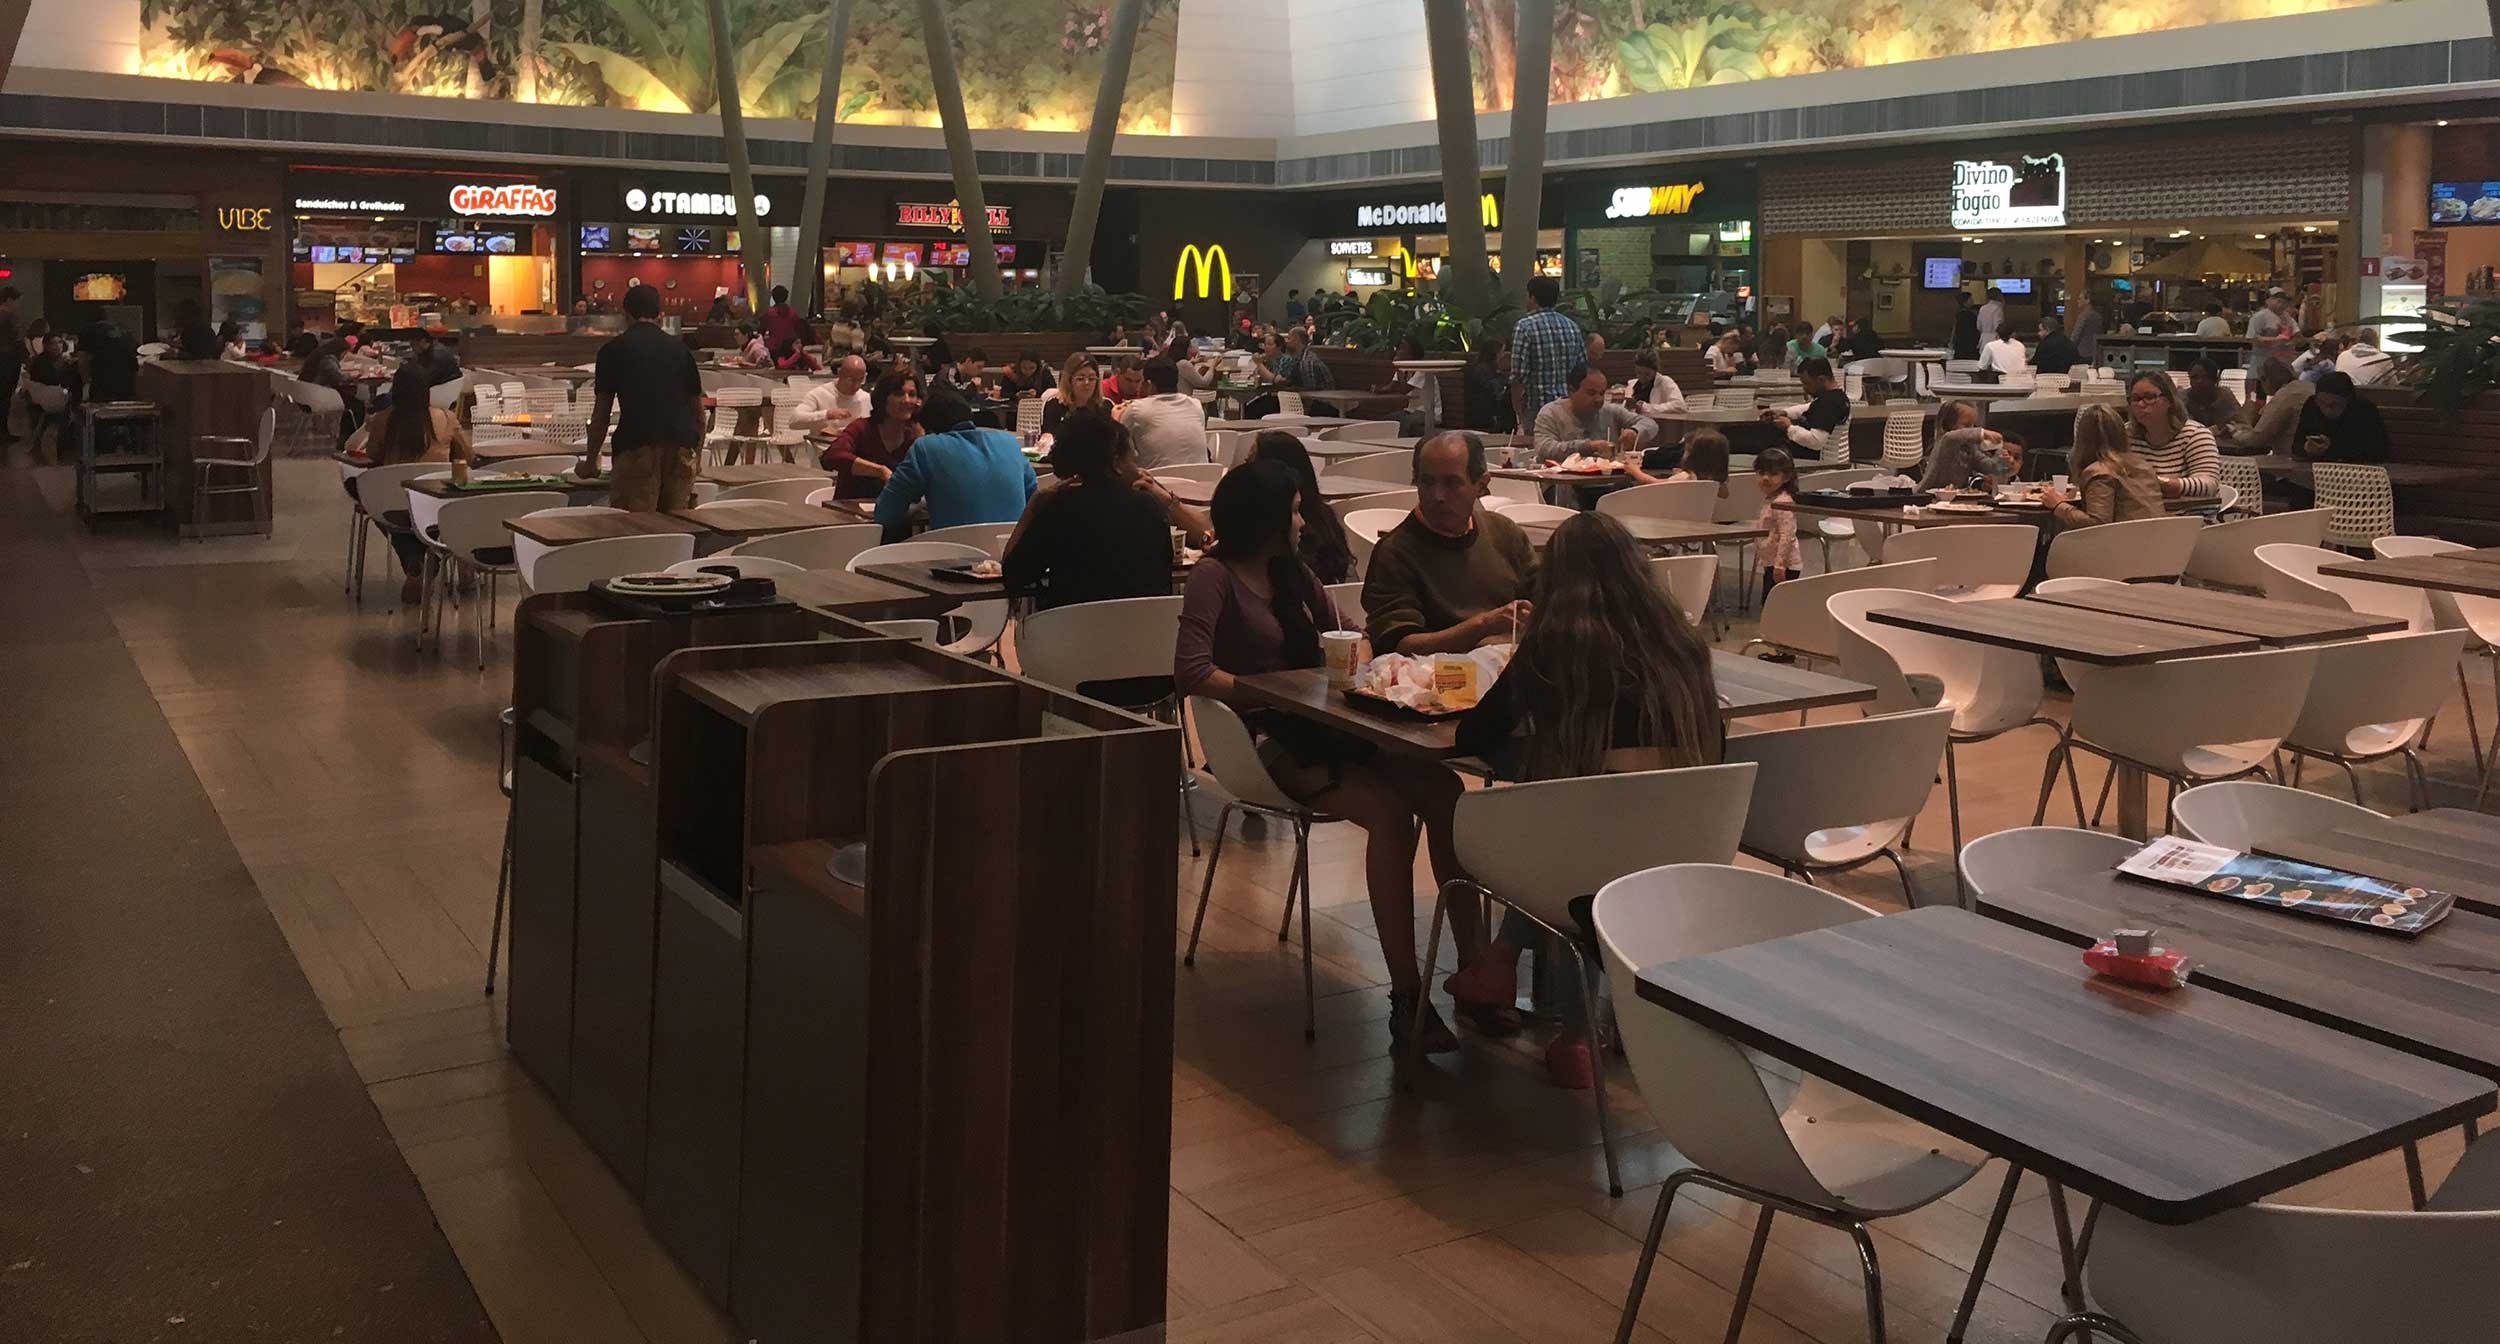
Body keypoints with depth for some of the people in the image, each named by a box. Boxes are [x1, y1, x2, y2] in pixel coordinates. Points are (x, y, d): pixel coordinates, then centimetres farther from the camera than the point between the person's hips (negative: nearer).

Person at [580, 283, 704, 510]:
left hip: (636, 443, -3)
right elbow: (698, 408, 18)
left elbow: (601, 412, 10)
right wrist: (696, 450, 30)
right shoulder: (679, 347, 14)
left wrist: (590, 462, 19)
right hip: (681, 445, 3)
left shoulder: (613, 349, 8)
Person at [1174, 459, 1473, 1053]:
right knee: (1389, 811, -31)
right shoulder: (1215, 577, -5)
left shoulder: (1293, 574, 19)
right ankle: (1406, 998, -27)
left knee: (1443, 791, -20)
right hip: (1268, 743, -7)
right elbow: (1190, 671, -18)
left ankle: (1472, 964, -17)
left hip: (1316, 726, 7)